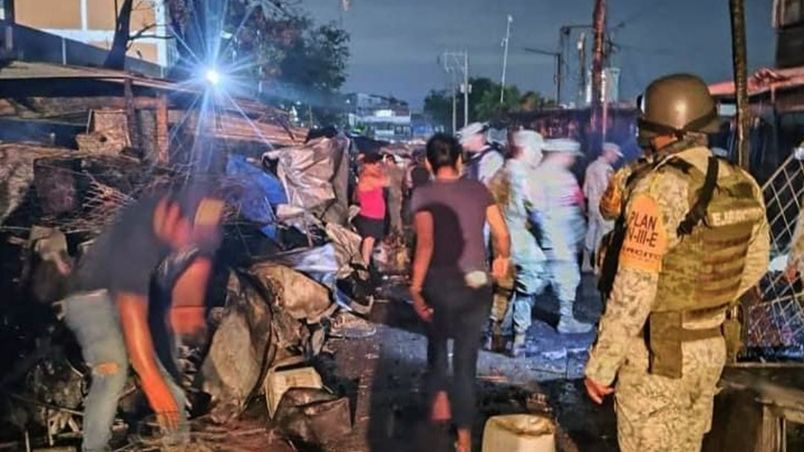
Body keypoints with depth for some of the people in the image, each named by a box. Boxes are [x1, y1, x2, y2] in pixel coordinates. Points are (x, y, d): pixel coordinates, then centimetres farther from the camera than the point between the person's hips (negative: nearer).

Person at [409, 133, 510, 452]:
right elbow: (502, 234, 1)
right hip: (477, 286, 3)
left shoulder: (424, 194, -9)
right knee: (466, 359, 11)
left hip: (440, 284, -2)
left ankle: (440, 395, 11)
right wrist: (503, 258, 21)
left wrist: (415, 289, -15)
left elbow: (425, 244, -20)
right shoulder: (478, 190, 1)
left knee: (437, 343, 29)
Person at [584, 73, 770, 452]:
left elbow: (633, 290, -24)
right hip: (712, 349, 7)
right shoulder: (744, 186, -1)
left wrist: (600, 364, -15)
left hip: (657, 355, -7)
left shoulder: (660, 189, -23)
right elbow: (754, 265, 12)